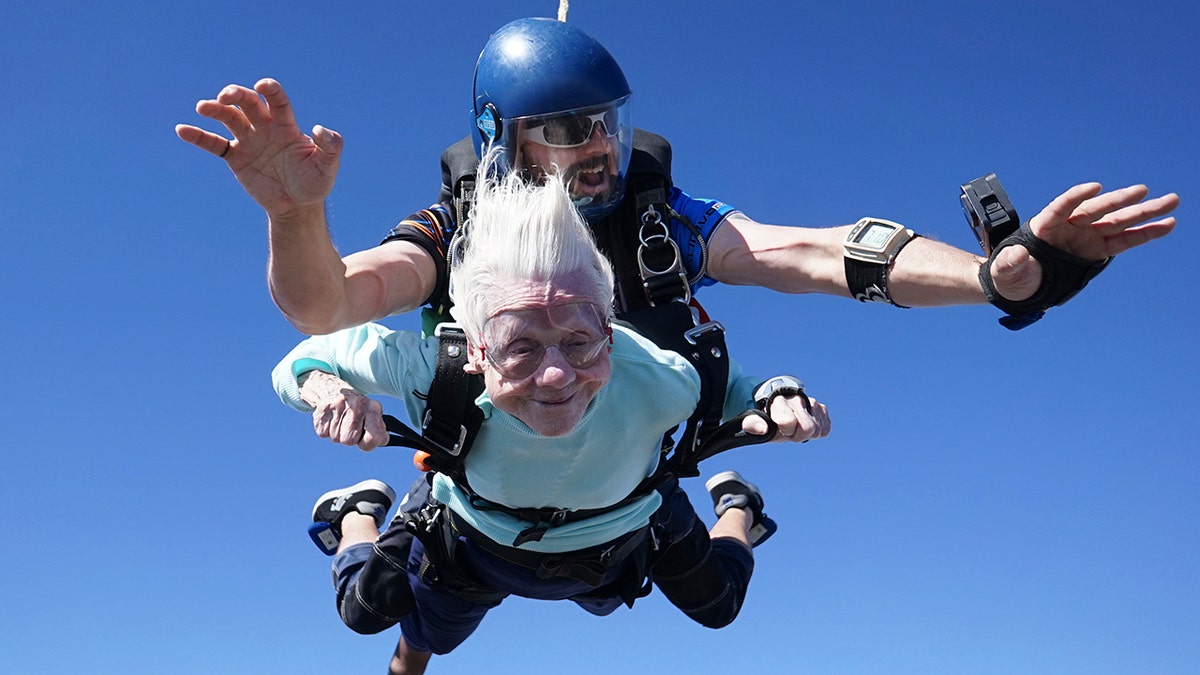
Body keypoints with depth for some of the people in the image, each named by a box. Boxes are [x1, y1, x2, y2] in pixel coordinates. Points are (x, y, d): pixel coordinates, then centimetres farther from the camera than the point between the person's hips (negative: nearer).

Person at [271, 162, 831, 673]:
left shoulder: (656, 379, -43)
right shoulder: (433, 369, -43)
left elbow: (733, 390, -21)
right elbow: (307, 357, -27)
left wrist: (781, 401, -45)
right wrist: (329, 388, -51)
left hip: (621, 542, 1)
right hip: (472, 542, 0)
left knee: (718, 608, 27)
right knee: (366, 613, 23)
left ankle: (735, 507, 59)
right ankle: (359, 513, 56)